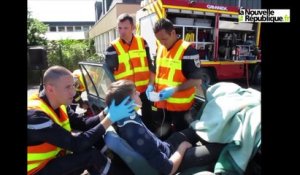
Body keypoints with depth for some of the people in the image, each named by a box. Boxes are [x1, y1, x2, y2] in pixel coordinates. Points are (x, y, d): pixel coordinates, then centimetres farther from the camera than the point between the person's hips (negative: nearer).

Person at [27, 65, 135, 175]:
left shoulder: (59, 104, -3)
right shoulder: (35, 115, -30)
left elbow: (83, 124, -3)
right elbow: (75, 145, -32)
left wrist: (106, 113, -20)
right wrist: (110, 118, -31)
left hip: (55, 158, 8)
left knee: (96, 140, -8)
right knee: (92, 155, -22)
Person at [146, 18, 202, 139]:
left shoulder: (187, 50, -15)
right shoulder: (160, 49, 6)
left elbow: (196, 80, -16)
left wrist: (174, 90, -26)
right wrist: (151, 85, -1)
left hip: (180, 105, -6)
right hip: (160, 103, 6)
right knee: (162, 136, 22)